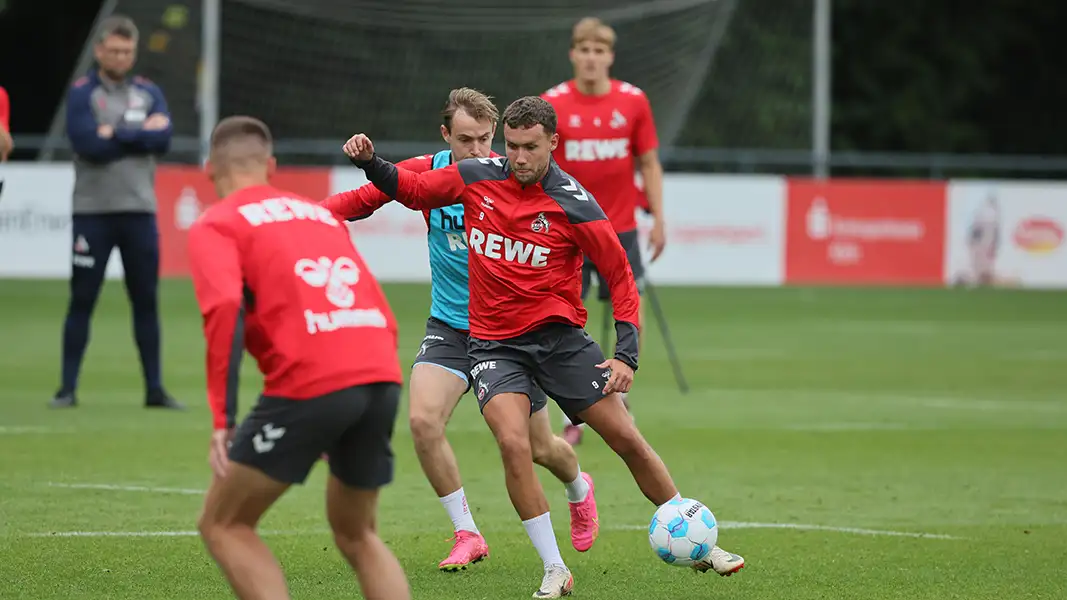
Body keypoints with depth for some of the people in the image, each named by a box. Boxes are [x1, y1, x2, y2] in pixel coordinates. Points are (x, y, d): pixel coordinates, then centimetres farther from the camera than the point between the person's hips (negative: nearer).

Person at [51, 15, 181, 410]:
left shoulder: (148, 93, 10)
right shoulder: (81, 93, -1)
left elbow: (163, 140, -7)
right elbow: (90, 145, -16)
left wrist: (117, 133, -13)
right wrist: (141, 134, -10)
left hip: (139, 212, 3)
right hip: (92, 212, -3)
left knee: (146, 302, 5)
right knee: (82, 301, -1)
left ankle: (154, 389, 10)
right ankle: (68, 388, 4)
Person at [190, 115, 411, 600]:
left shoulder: (215, 225, 9)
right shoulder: (321, 213, 28)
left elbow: (226, 310, -9)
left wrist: (223, 419, -11)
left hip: (308, 384, -6)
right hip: (383, 377, 6)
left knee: (223, 526, 10)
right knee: (356, 535, 25)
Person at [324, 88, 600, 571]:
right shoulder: (427, 172, -9)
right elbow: (361, 200, -4)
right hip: (450, 326, 2)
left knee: (539, 449, 9)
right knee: (423, 420, -21)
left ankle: (579, 489, 47)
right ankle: (467, 535, -4)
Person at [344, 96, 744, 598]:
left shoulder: (574, 203, -11)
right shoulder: (476, 177, -3)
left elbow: (620, 275, -6)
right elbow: (413, 190, 14)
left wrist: (626, 354, -14)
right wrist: (370, 162, -4)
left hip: (560, 336, -1)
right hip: (494, 344, 1)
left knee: (628, 440, -1)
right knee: (513, 444, -22)